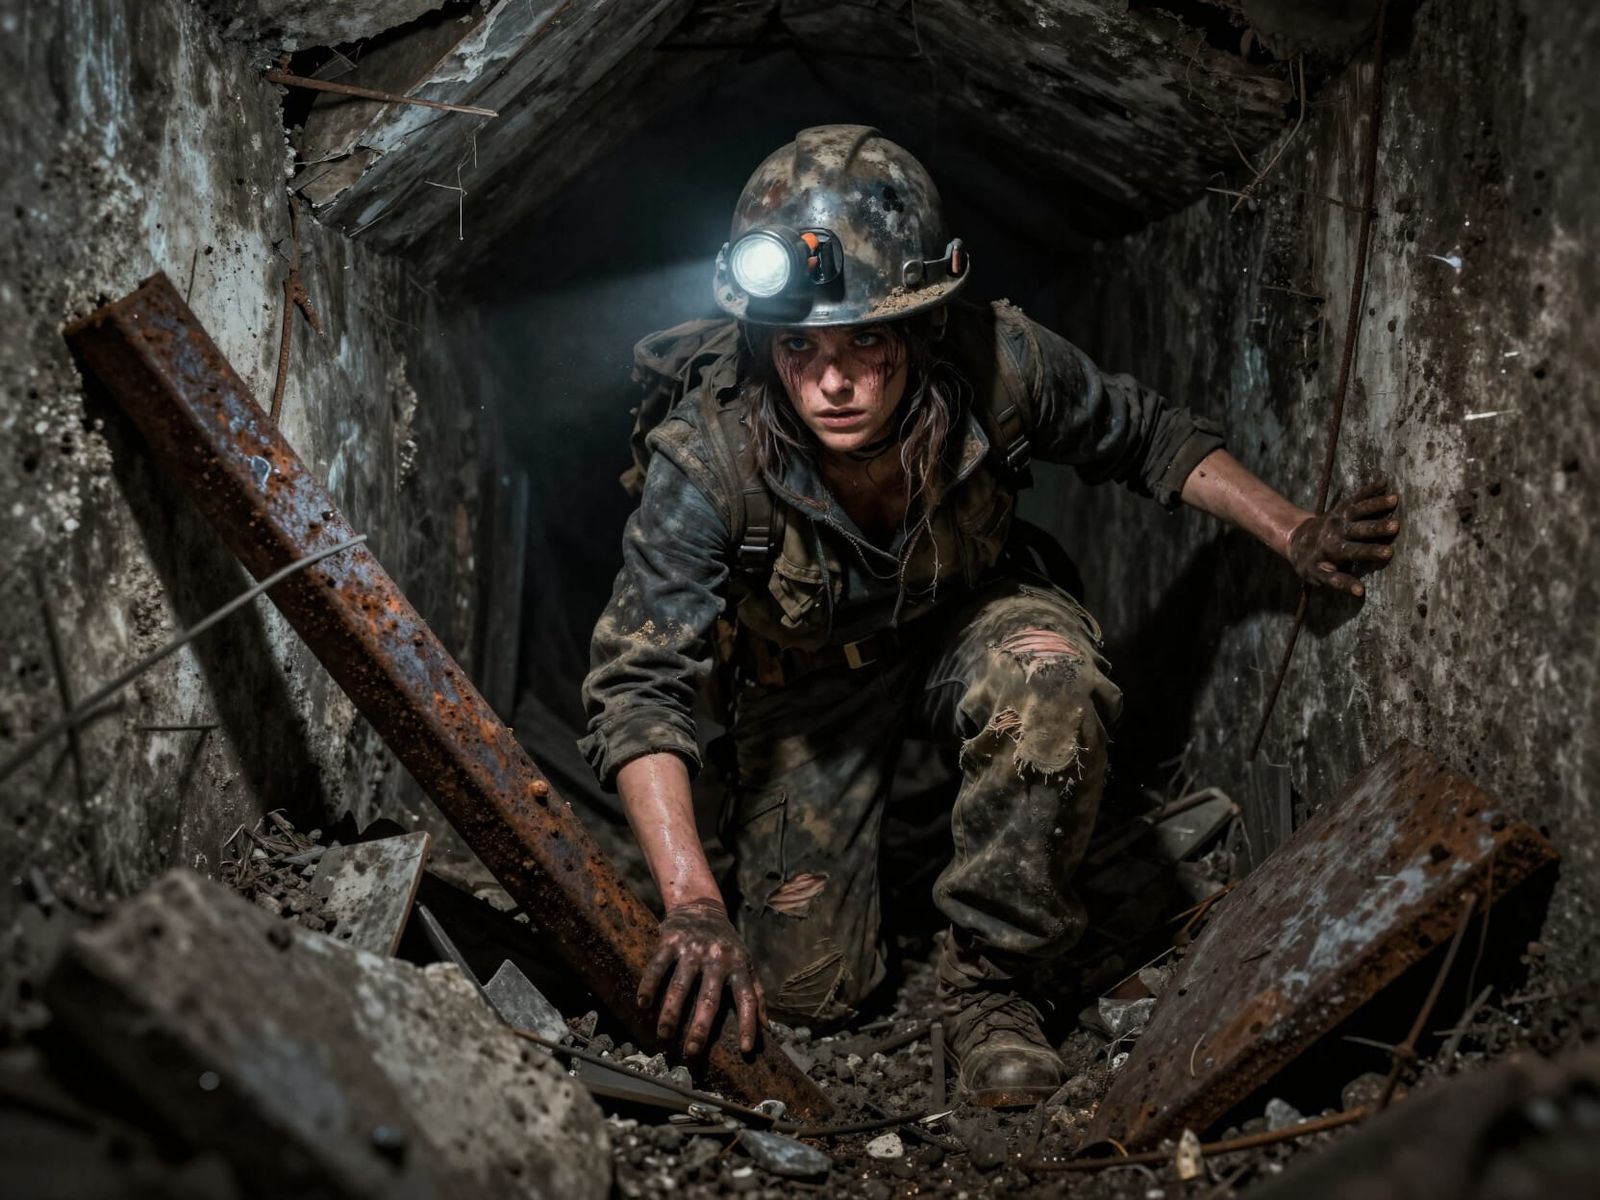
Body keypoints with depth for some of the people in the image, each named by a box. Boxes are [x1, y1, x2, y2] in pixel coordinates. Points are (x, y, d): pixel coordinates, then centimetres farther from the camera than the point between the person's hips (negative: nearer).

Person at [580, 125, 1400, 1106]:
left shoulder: (998, 365, -29)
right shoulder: (709, 460, -34)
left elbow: (1143, 435, -7)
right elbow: (638, 687, -33)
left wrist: (1294, 533, -15)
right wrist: (692, 901, -43)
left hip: (963, 625, 1)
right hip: (811, 684, 0)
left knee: (1052, 678, -37)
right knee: (804, 987, -4)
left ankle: (988, 982, -15)